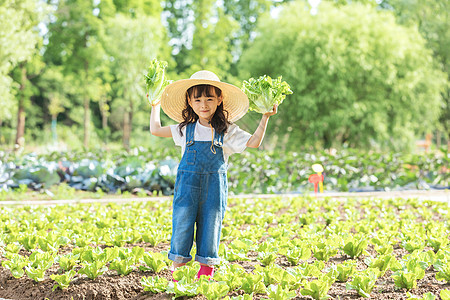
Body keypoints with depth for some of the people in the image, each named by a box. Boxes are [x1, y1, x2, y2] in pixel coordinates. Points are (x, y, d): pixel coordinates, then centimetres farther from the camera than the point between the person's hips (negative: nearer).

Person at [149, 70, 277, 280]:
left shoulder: (227, 131, 4)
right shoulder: (185, 129, 8)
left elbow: (253, 143, -1)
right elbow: (155, 130, 17)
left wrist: (265, 117, -4)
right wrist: (155, 106, 22)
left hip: (214, 184, 0)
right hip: (188, 183, 1)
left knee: (210, 223, 3)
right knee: (182, 222, -3)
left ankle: (206, 269, 12)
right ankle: (177, 267, 6)